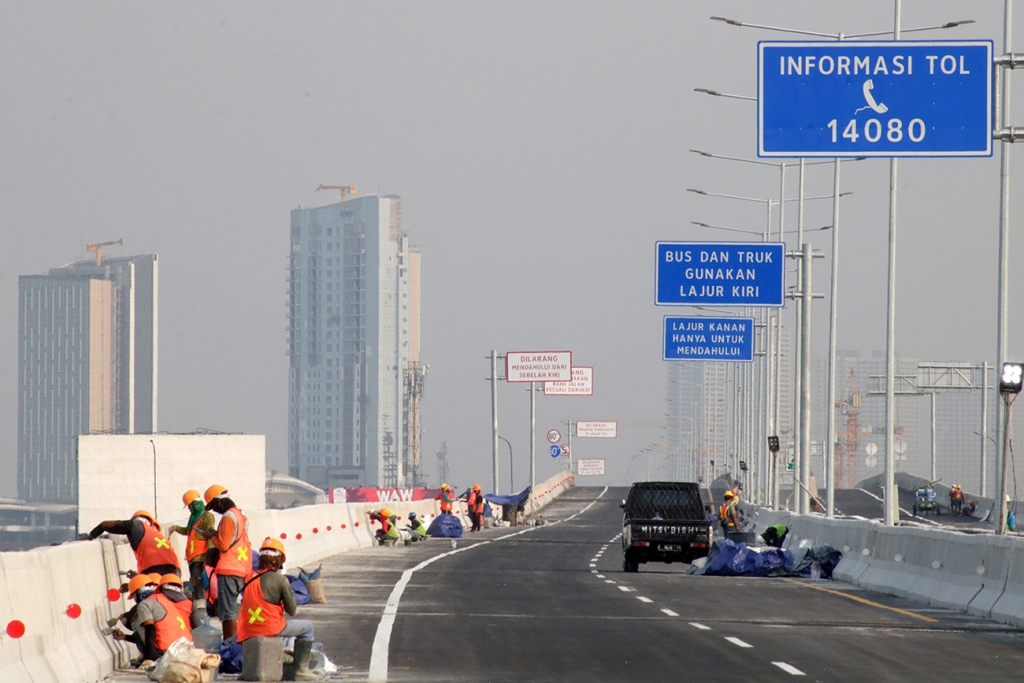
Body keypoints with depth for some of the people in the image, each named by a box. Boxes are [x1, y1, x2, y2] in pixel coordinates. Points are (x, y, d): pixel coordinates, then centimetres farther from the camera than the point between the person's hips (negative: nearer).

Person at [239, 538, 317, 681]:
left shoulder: (249, 577, 5)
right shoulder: (280, 579, -10)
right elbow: (292, 610, -6)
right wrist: (294, 609, 19)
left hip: (248, 630, 6)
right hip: (271, 628, -6)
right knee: (307, 627, 15)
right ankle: (301, 670, 10)